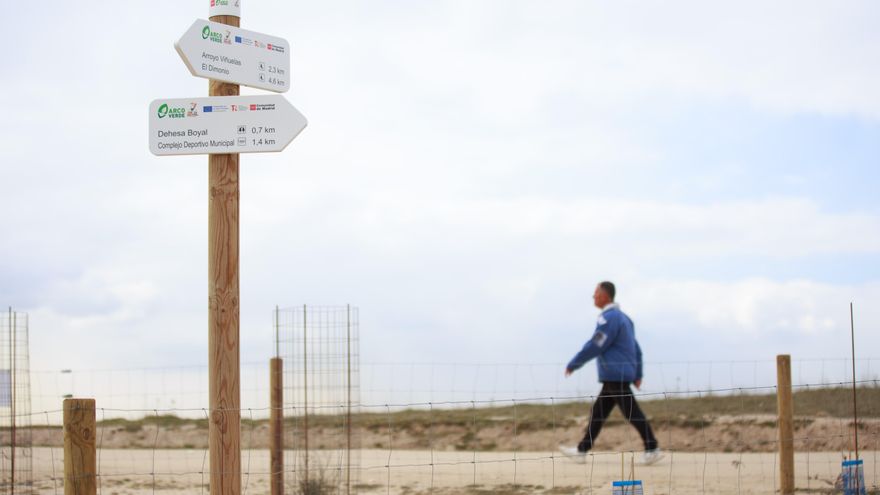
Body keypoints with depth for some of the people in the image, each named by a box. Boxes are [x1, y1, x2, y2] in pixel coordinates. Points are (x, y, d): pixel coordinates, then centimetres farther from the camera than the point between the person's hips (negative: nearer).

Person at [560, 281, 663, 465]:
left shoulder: (609, 318, -13)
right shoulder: (623, 317, 19)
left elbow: (595, 346, -17)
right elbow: (636, 349, 20)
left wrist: (573, 365, -10)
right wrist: (638, 374, 20)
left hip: (616, 375, -10)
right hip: (616, 376, 10)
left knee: (632, 412, -10)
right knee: (598, 411, 12)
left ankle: (652, 449, -12)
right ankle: (582, 450, 16)